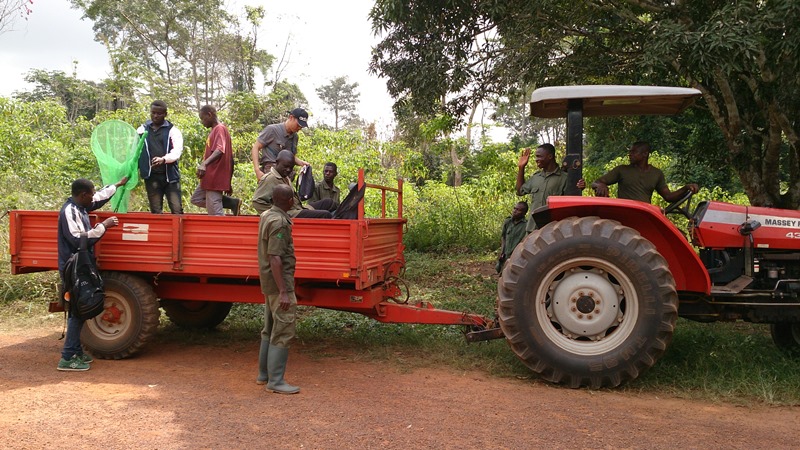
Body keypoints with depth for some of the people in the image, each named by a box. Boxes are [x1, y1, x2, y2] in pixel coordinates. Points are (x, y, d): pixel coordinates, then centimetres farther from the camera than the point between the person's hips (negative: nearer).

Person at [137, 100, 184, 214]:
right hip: (151, 177, 2)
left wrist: (163, 159, -29)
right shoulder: (142, 130, 11)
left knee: (177, 209, -6)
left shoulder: (173, 131, 3)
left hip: (170, 176, -2)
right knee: (155, 211, 6)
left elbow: (177, 151, -10)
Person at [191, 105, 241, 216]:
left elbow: (219, 150, -30)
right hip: (209, 177, 11)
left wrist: (205, 163, -45)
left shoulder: (219, 129, -12)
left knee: (215, 213, -9)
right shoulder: (215, 130, 18)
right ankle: (232, 203, 11)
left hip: (215, 177, -11)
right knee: (196, 199, 18)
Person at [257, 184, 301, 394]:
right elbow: (275, 258, -25)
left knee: (270, 329, 18)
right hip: (279, 282, -10)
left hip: (268, 282, 10)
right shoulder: (279, 222, -20)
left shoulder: (266, 215, 10)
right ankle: (275, 381, -3)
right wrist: (283, 291, -26)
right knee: (283, 331, -6)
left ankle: (264, 374, 26)